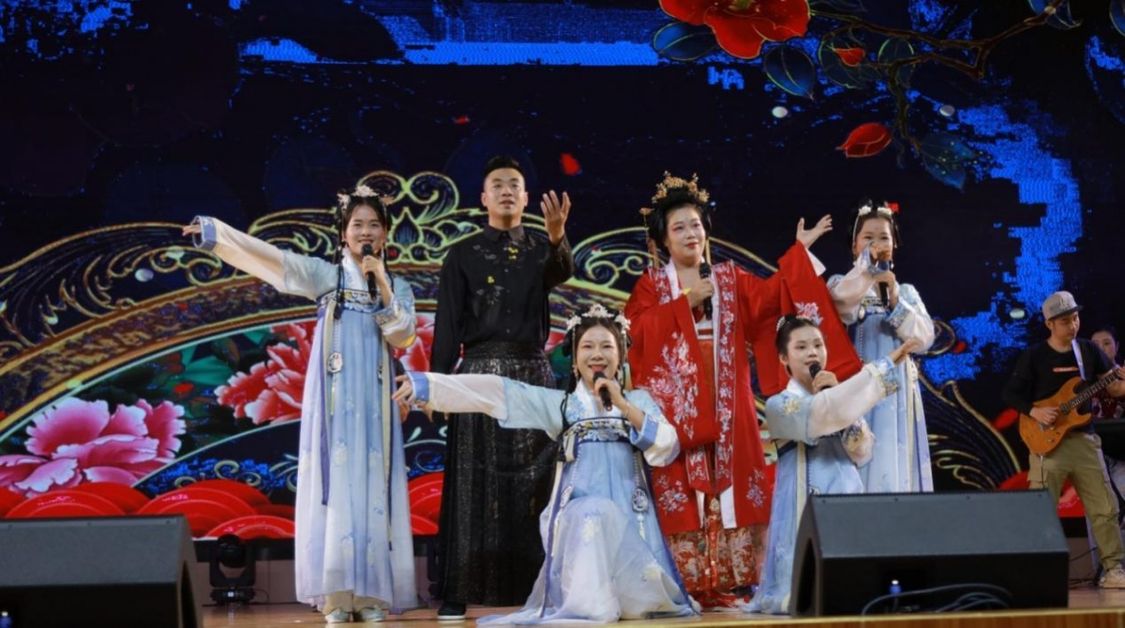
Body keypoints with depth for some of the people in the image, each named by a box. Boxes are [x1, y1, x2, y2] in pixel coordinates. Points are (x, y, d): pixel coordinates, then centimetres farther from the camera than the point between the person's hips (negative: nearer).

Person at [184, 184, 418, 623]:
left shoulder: (397, 287, 12)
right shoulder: (326, 274, 7)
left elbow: (403, 339, -1)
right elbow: (273, 260, -5)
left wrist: (382, 284, -7)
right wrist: (216, 232, -16)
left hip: (372, 398, 2)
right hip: (334, 395, -2)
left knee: (371, 487, -1)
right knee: (335, 484, -6)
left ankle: (370, 593, 1)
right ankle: (336, 595, -4)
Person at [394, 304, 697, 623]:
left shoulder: (638, 400, 14)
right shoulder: (560, 402, 11)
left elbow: (667, 450, 0)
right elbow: (496, 392, 3)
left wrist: (625, 407, -8)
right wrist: (425, 384, -4)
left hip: (628, 513, 1)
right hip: (579, 512, -1)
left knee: (640, 596, -23)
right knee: (594, 512, -35)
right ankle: (589, 605, -27)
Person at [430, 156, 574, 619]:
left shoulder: (540, 251, 10)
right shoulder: (462, 255, 7)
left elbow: (563, 271, -15)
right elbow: (447, 323, 2)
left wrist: (557, 233, -36)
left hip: (533, 374, 1)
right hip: (479, 373, -1)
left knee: (532, 483, 1)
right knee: (474, 483, -3)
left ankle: (535, 586, 4)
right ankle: (459, 591, -2)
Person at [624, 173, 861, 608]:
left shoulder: (730, 280, 15)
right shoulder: (651, 285, 7)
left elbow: (773, 295, 0)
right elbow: (637, 334, -8)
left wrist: (800, 249, -1)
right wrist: (684, 302, -10)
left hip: (724, 404, 3)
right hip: (675, 403, -3)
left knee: (727, 484, -1)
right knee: (681, 490, -6)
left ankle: (720, 585, 3)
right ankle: (682, 588, -4)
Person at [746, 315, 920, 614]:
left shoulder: (839, 398, 17)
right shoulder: (780, 405, -2)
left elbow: (862, 454, 4)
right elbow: (823, 413, -22)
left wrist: (837, 398, -8)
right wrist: (885, 364, -23)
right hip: (807, 508, -5)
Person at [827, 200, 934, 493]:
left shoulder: (906, 291, 16)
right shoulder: (842, 284, 7)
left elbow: (924, 338, 2)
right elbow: (843, 307, -18)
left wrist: (895, 301, -8)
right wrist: (867, 264, -16)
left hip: (897, 393, 3)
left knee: (896, 467, 1)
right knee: (860, 464, -11)